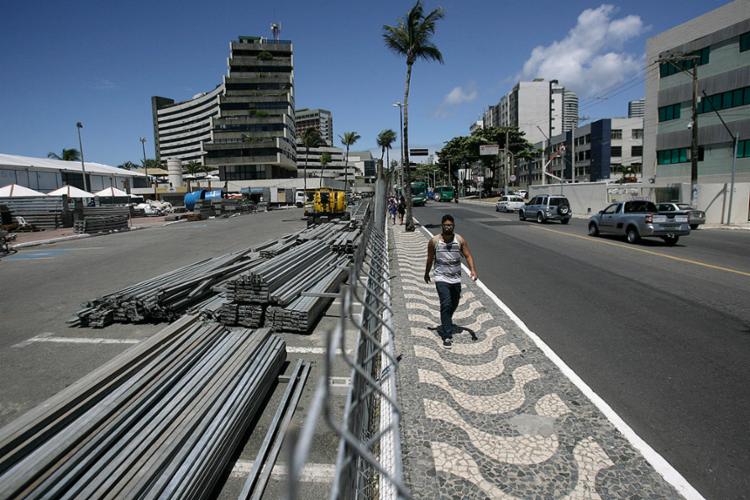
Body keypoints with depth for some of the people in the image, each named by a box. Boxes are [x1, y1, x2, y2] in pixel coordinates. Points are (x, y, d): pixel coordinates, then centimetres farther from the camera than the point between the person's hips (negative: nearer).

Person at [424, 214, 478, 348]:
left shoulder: (460, 240, -3)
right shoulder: (434, 241, -6)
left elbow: (468, 256, -6)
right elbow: (430, 258, 6)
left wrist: (473, 270, -22)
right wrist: (426, 273, 16)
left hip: (456, 278, 3)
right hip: (441, 278, -3)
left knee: (454, 304, 19)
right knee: (446, 304, -16)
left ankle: (446, 323, 49)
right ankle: (447, 336, -12)